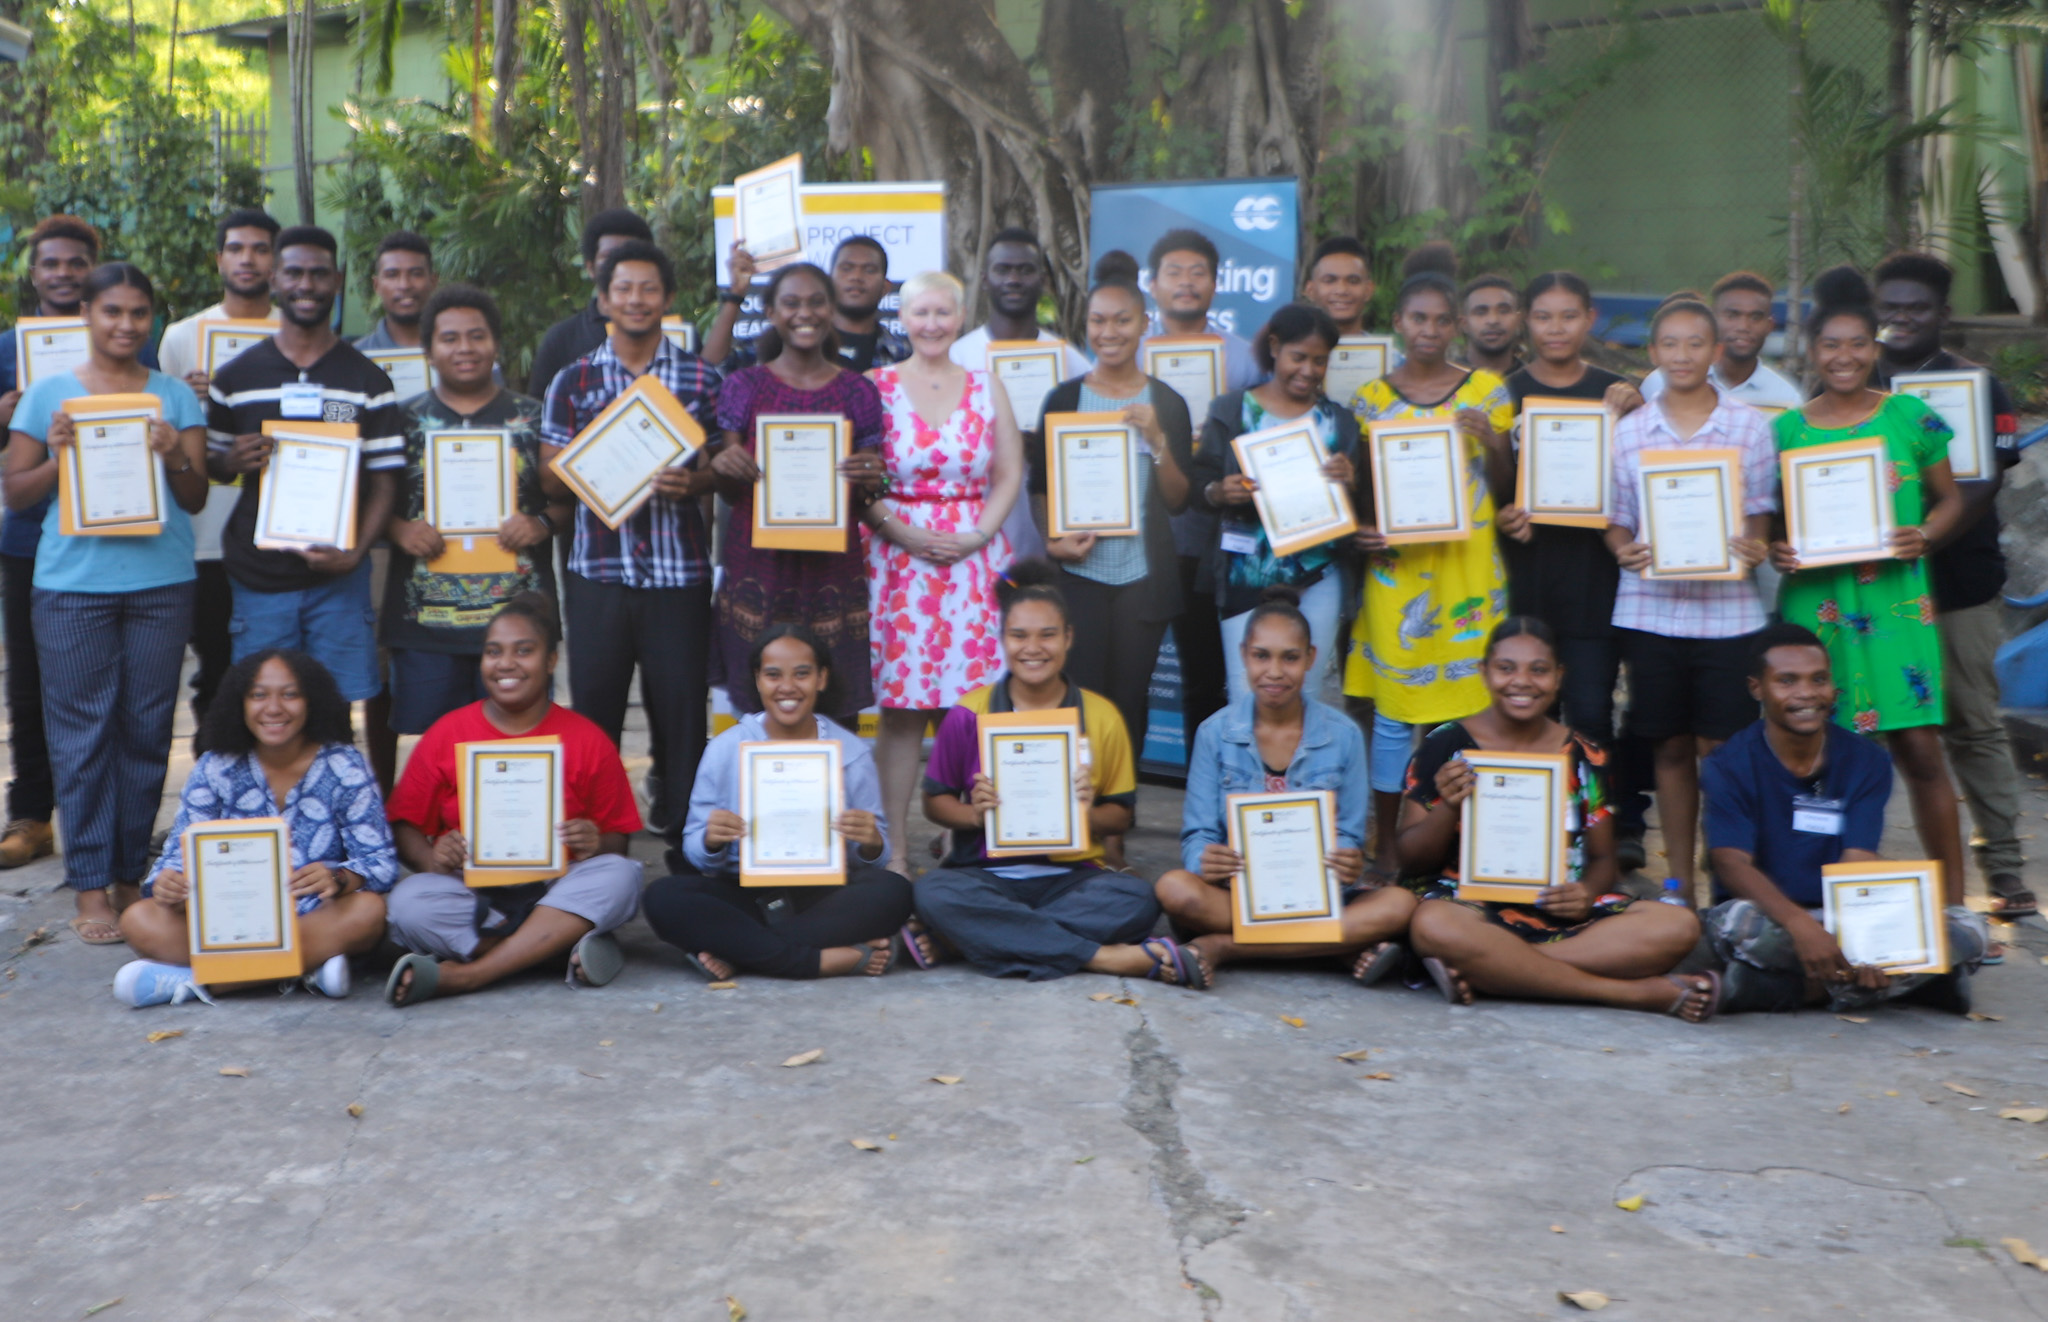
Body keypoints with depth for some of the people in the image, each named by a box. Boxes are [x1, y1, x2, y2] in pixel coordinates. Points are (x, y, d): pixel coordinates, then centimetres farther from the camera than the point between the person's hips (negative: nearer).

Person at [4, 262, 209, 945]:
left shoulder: (174, 396, 9)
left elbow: (195, 499, 6)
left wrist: (174, 457, -14)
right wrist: (59, 458, -10)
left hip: (160, 582, 1)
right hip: (72, 585, -1)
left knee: (147, 729, 3)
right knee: (82, 732, -1)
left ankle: (131, 874, 13)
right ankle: (90, 886, 4)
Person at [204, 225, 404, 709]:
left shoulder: (367, 379, 5)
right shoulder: (235, 377, 7)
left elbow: (385, 481, 1)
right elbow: (211, 467, 15)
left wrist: (355, 552, -15)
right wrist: (232, 460, -10)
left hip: (338, 577, -1)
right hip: (258, 578, 1)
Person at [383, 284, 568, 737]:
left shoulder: (534, 419, 10)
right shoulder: (405, 420, 10)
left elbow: (571, 497, 11)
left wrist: (543, 523, -8)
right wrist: (398, 529, -8)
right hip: (424, 628, 0)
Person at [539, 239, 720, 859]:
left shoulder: (700, 377, 8)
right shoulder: (574, 380, 9)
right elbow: (551, 476, 8)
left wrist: (690, 483, -13)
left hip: (679, 570, 0)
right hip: (597, 569, 1)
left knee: (682, 705, 1)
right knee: (594, 708, 4)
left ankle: (685, 840, 12)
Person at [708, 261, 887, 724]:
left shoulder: (858, 392, 8)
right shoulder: (744, 386, 6)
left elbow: (866, 497, 11)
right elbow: (730, 493, 8)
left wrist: (869, 480, -12)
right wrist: (724, 467, -14)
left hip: (833, 567, 0)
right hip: (759, 567, 0)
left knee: (839, 716, 0)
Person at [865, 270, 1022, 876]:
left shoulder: (985, 388, 11)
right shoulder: (877, 387, 4)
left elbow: (1010, 473, 8)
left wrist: (978, 535, -6)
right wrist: (901, 531, -12)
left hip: (975, 558, 2)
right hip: (898, 556, -2)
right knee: (901, 708, -2)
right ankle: (896, 850, 5)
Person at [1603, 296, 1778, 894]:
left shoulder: (1751, 426, 4)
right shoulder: (1628, 430, 7)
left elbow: (1760, 510, 5)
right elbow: (1616, 518, 10)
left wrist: (1755, 546, -16)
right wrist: (1625, 550, -11)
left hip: (1726, 605, -1)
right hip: (1650, 606, 1)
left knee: (1719, 749, -1)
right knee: (1671, 749, 8)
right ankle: (1678, 881, 19)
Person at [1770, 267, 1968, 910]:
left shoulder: (1912, 417, 6)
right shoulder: (1785, 429, 7)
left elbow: (1951, 500, 11)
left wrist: (1924, 537, -8)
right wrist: (1775, 552, -9)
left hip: (1897, 602, 0)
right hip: (1814, 607, 1)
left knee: (1919, 748, -4)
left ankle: (1952, 898, 6)